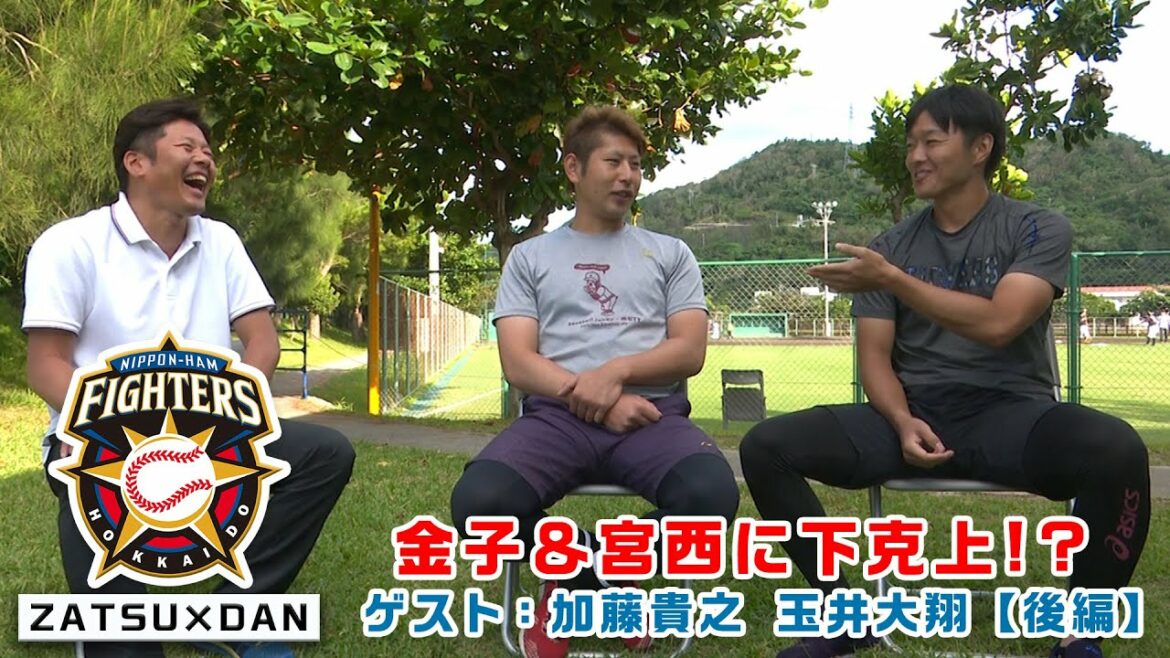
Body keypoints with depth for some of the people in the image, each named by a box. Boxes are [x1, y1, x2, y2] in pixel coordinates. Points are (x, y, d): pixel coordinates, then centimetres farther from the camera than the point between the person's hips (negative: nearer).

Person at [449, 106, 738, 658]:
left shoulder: (670, 254, 19)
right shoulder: (529, 257, 17)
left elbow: (689, 351, 6)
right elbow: (518, 364, 4)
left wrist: (616, 371, -13)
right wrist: (595, 401, -11)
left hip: (652, 416, 1)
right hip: (557, 416, 0)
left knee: (712, 496, -34)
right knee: (478, 503, -33)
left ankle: (578, 576, -5)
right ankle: (600, 585, -1)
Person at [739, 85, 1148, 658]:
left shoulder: (1039, 229, 3)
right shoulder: (890, 246, 13)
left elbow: (997, 324, -14)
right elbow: (875, 356, 6)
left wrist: (891, 279, -16)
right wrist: (903, 423, -15)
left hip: (1009, 412, -3)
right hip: (915, 415, 3)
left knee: (1117, 452, -36)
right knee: (765, 447, -18)